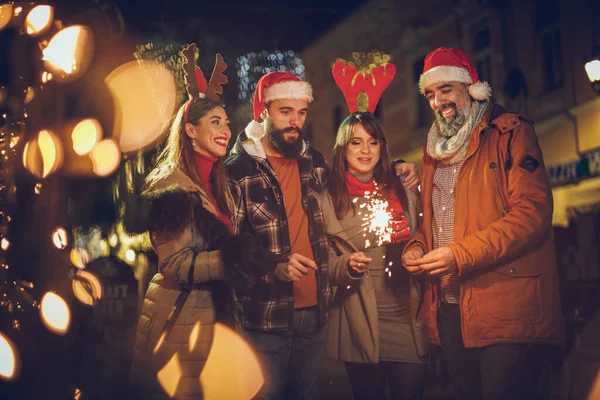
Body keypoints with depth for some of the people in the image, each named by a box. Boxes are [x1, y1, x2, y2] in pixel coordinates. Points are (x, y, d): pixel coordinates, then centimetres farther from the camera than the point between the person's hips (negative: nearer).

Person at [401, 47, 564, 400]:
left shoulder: (511, 133, -4)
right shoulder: (435, 148, 18)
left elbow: (532, 211, -15)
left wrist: (460, 255, -19)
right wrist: (418, 247, 3)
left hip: (505, 307, -6)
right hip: (448, 307, 7)